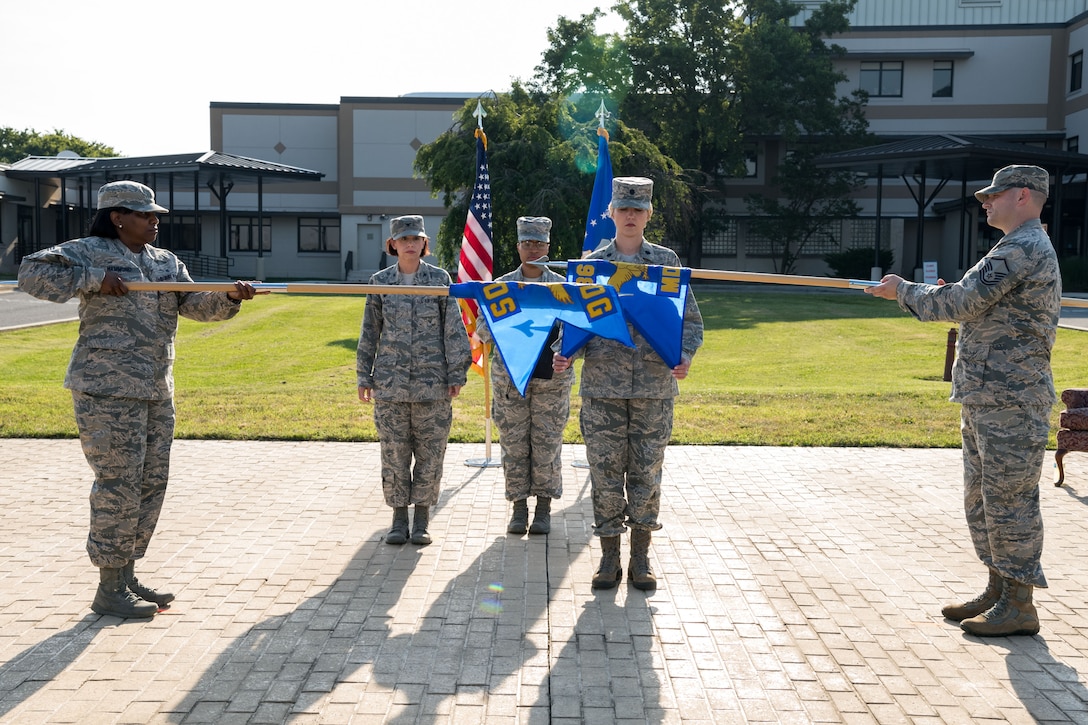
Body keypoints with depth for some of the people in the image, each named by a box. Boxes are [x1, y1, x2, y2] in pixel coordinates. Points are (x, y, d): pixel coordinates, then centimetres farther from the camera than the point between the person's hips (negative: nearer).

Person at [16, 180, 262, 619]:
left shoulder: (166, 262, 16)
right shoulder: (90, 252, -4)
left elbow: (194, 304, 8)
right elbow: (32, 273, -12)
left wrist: (229, 297, -11)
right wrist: (93, 280, -19)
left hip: (156, 391, 8)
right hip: (108, 390, -8)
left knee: (152, 484, 11)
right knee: (119, 486, -6)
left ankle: (126, 575, 25)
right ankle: (110, 591, 6)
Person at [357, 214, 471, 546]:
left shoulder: (440, 279, 3)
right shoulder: (380, 282, 6)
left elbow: (453, 328, 2)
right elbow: (369, 332, 11)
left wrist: (457, 373, -2)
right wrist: (364, 376, 9)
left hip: (433, 383, -1)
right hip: (390, 383, 1)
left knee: (430, 452, 4)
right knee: (394, 453, 4)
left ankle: (422, 519, 17)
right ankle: (399, 518, 18)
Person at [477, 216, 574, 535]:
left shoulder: (562, 286, 6)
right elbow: (483, 331, 4)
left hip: (551, 378, -1)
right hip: (510, 378, 1)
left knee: (547, 444, 2)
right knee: (514, 445, 4)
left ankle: (544, 508, 15)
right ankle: (519, 506, 16)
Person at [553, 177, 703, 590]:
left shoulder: (667, 262, 7)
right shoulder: (591, 265, 7)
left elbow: (691, 320, 8)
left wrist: (685, 355, -12)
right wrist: (564, 354, -11)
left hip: (655, 387, 0)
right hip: (602, 386, 0)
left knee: (647, 473, 6)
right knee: (605, 472, 3)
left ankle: (641, 558, 19)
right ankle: (609, 558, 16)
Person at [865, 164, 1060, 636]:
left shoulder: (1022, 250, -15)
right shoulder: (1024, 249, 21)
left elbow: (958, 304, -18)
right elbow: (980, 308, 24)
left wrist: (903, 291, -3)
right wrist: (947, 293, 7)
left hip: (1009, 400, -11)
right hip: (985, 398, 11)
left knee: (1008, 499, -4)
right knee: (982, 497, 15)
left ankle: (1018, 606, 5)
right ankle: (998, 592, 24)